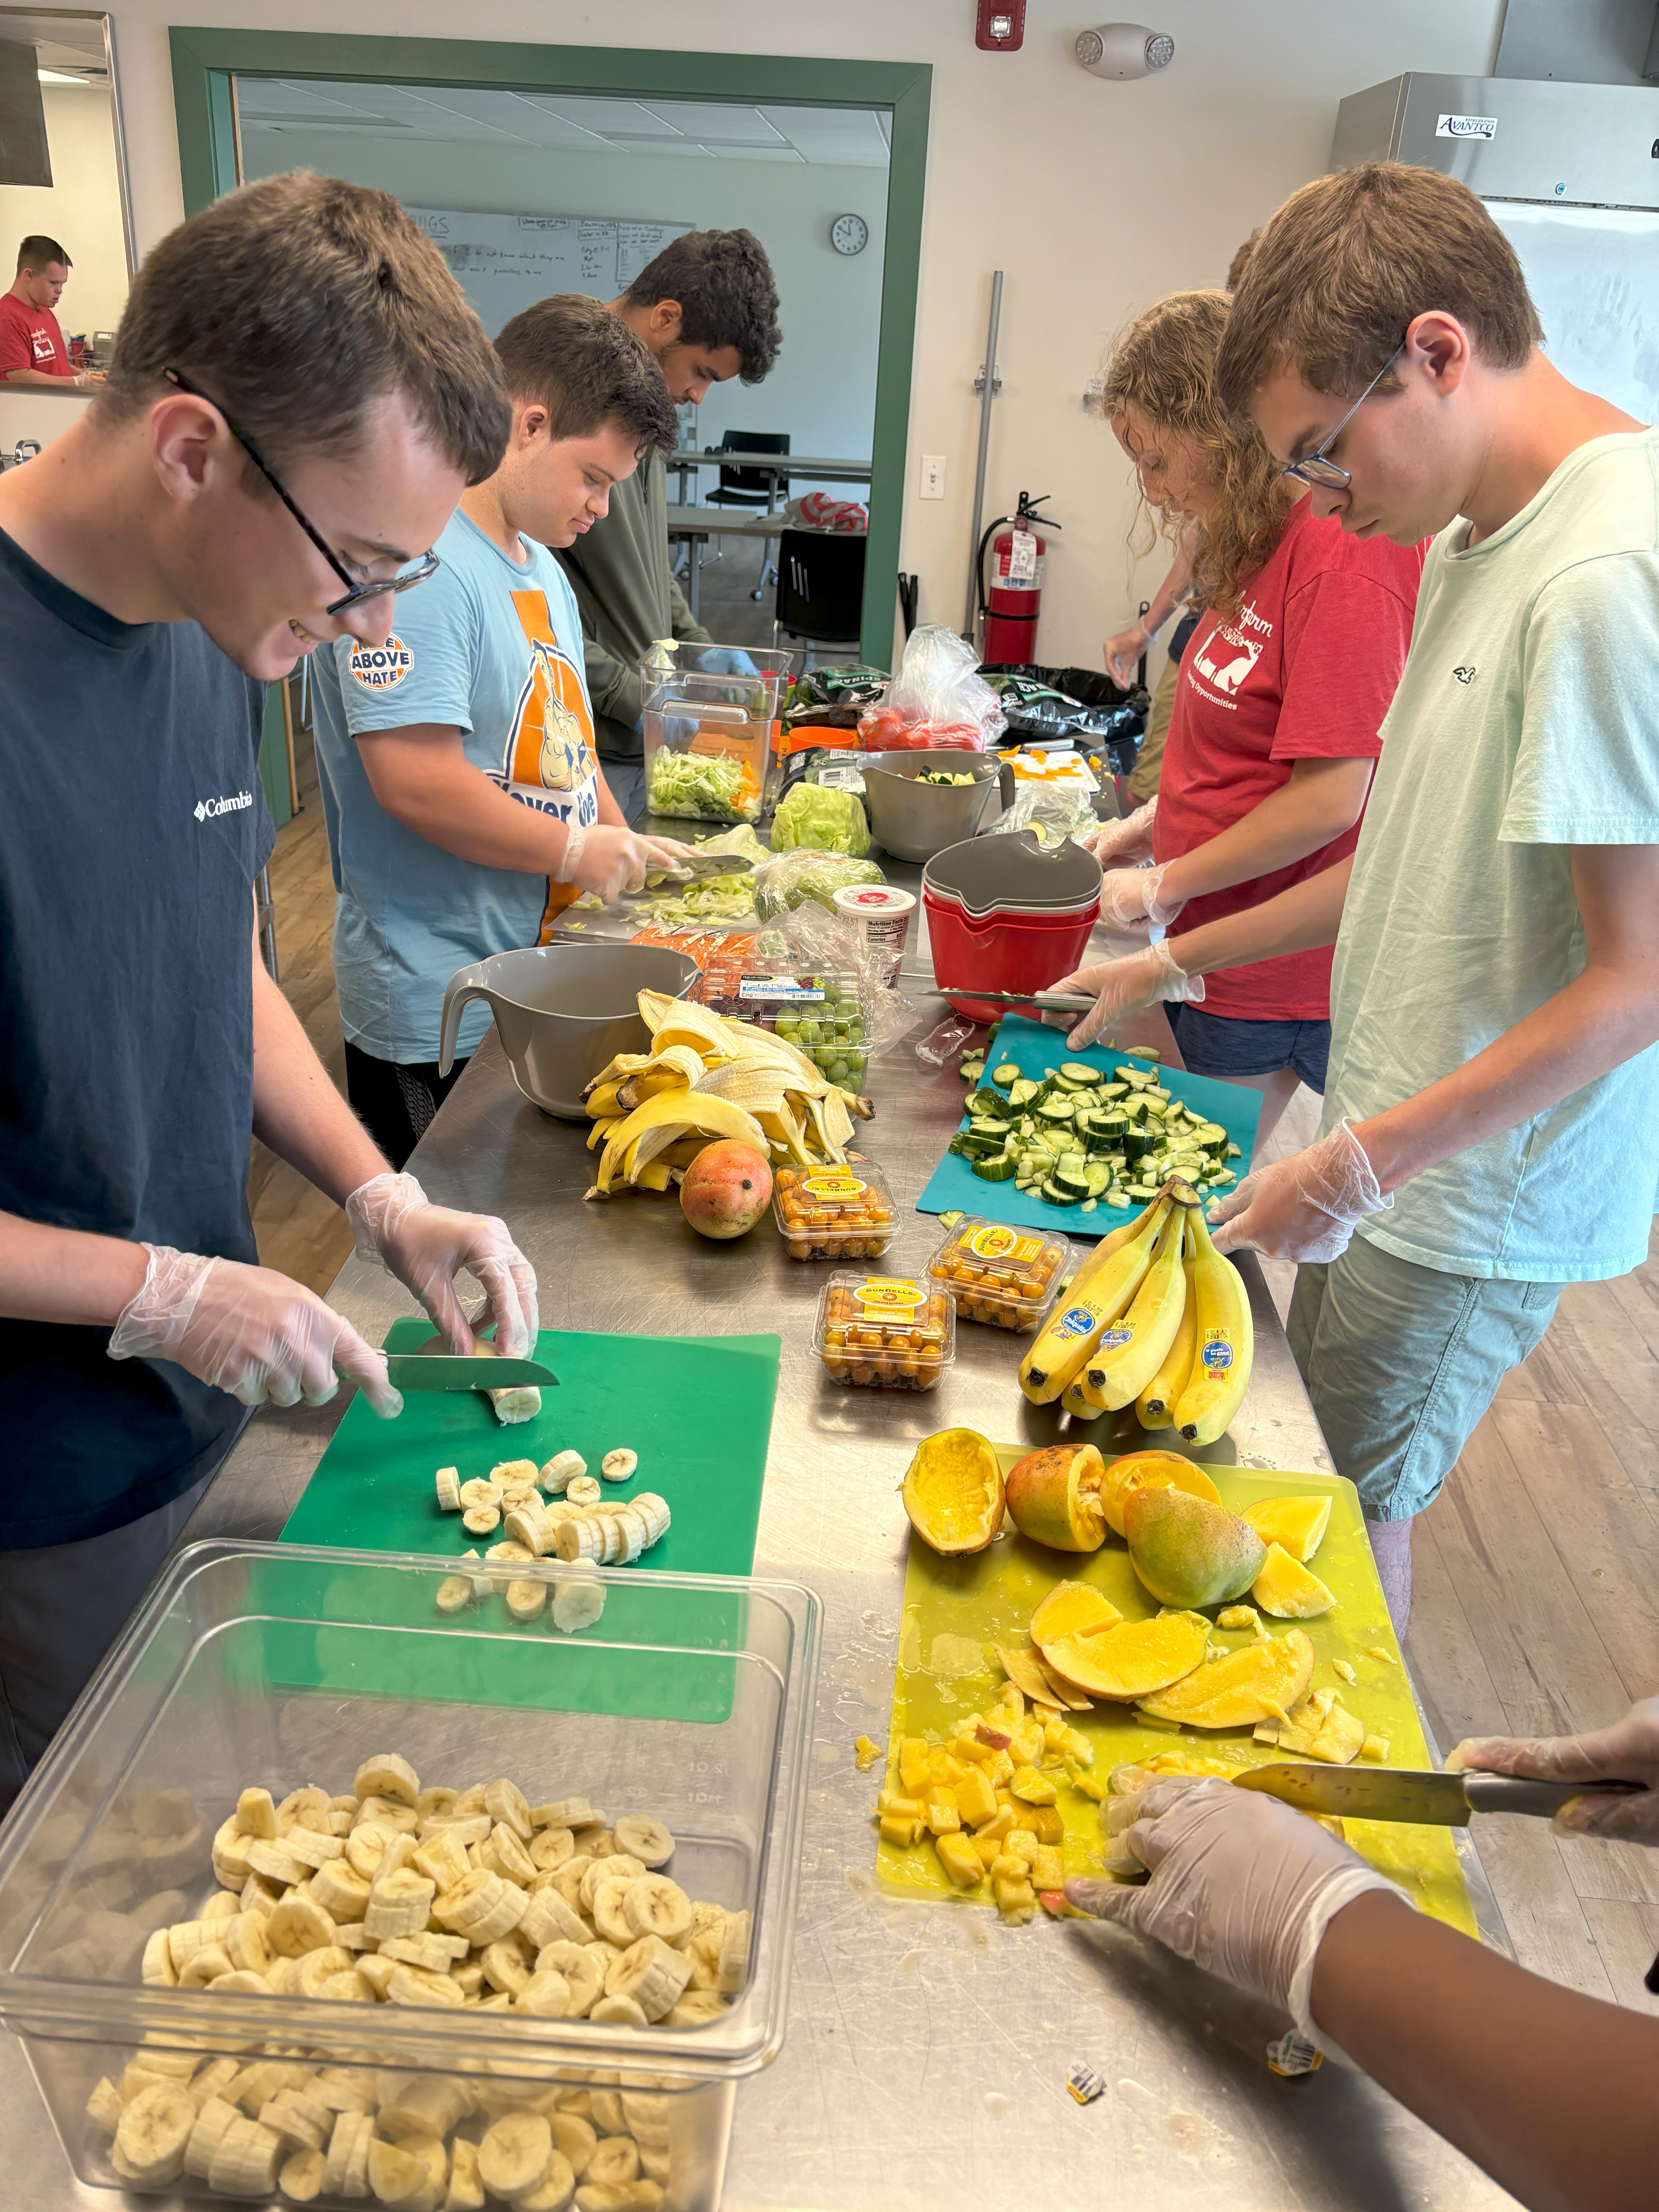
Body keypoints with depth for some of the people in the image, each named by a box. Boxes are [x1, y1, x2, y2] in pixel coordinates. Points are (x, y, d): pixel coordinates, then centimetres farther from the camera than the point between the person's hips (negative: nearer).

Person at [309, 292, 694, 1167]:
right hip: (435, 1017, -9)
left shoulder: (537, 562, 14)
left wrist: (623, 843, 8)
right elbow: (415, 783, -27)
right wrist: (577, 850, -15)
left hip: (537, 979, 9)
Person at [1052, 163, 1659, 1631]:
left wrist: (1362, 1167, -22)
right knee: (1329, 1483, 19)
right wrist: (1188, 958, 16)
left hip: (1476, 1202, -8)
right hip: (1402, 1150, 8)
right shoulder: (1476, 542, 8)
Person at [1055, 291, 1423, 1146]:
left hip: (1272, 982, -8)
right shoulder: (1265, 545, 9)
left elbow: (1328, 797, -23)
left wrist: (1164, 886, -13)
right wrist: (1153, 823, 11)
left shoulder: (1341, 556, -21)